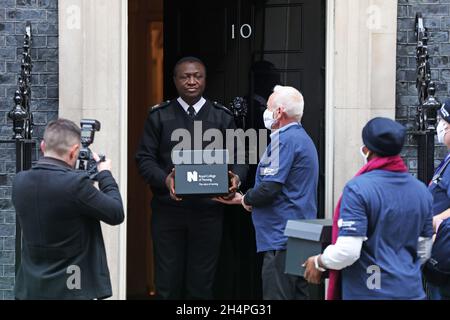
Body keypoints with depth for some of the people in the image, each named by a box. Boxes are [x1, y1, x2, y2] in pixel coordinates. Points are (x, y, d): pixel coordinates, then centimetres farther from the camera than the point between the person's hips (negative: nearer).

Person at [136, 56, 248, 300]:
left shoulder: (222, 118, 10)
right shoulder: (159, 117, 8)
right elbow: (144, 158, 3)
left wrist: (236, 177, -14)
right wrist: (165, 180, -16)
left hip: (208, 210, 1)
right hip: (168, 209, 0)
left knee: (202, 284, 4)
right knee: (167, 284, 0)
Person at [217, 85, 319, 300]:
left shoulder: (284, 140, -14)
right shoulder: (303, 138, 19)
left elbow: (269, 188, -20)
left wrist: (244, 199, -1)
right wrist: (249, 200, 17)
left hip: (281, 240, -11)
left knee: (277, 295, -8)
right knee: (298, 294, 13)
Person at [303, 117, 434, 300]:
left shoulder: (359, 188, -15)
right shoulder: (421, 190, 4)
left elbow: (347, 251, -20)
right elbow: (424, 252, 12)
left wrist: (318, 263, -3)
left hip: (369, 292, -5)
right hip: (411, 290, 5)